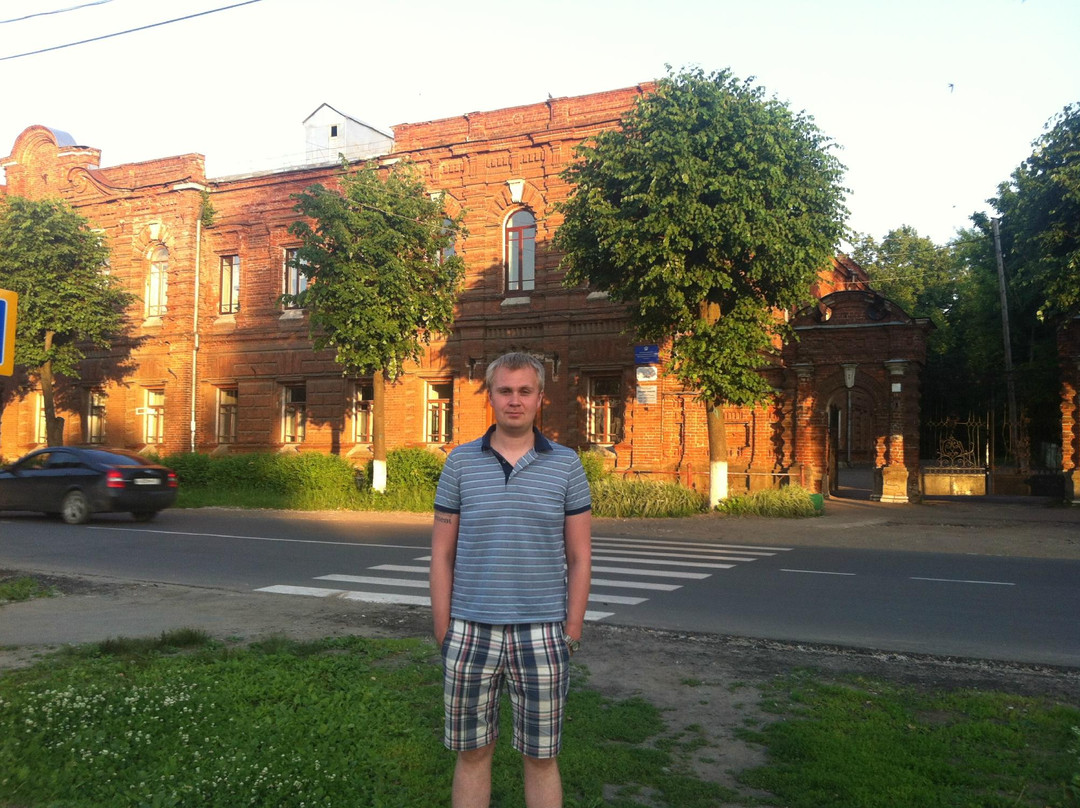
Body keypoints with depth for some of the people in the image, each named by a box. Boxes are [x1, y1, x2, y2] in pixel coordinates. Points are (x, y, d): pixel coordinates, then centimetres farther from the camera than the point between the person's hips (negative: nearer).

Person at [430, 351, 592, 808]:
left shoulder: (566, 465, 0)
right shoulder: (460, 463, 1)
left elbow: (579, 557, 2)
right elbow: (442, 555, 4)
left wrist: (571, 634, -2)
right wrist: (443, 634, 0)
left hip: (540, 634, -1)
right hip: (471, 633, 1)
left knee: (541, 757, 9)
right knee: (471, 753, 12)